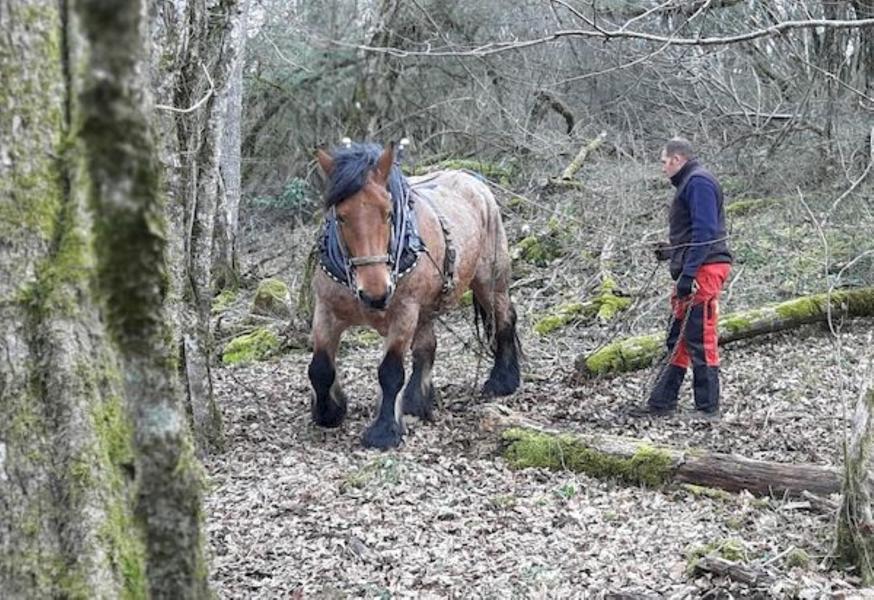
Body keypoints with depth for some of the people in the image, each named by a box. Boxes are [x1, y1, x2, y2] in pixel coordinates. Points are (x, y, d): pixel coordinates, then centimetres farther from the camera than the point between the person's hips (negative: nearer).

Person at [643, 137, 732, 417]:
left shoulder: (698, 182, -10)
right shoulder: (689, 183, 23)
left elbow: (705, 231, -19)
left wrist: (687, 273, -23)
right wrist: (670, 251, 19)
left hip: (703, 269, -11)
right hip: (696, 272, 11)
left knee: (700, 339, -8)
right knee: (678, 339, 13)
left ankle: (708, 408, -4)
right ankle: (661, 402, 19)